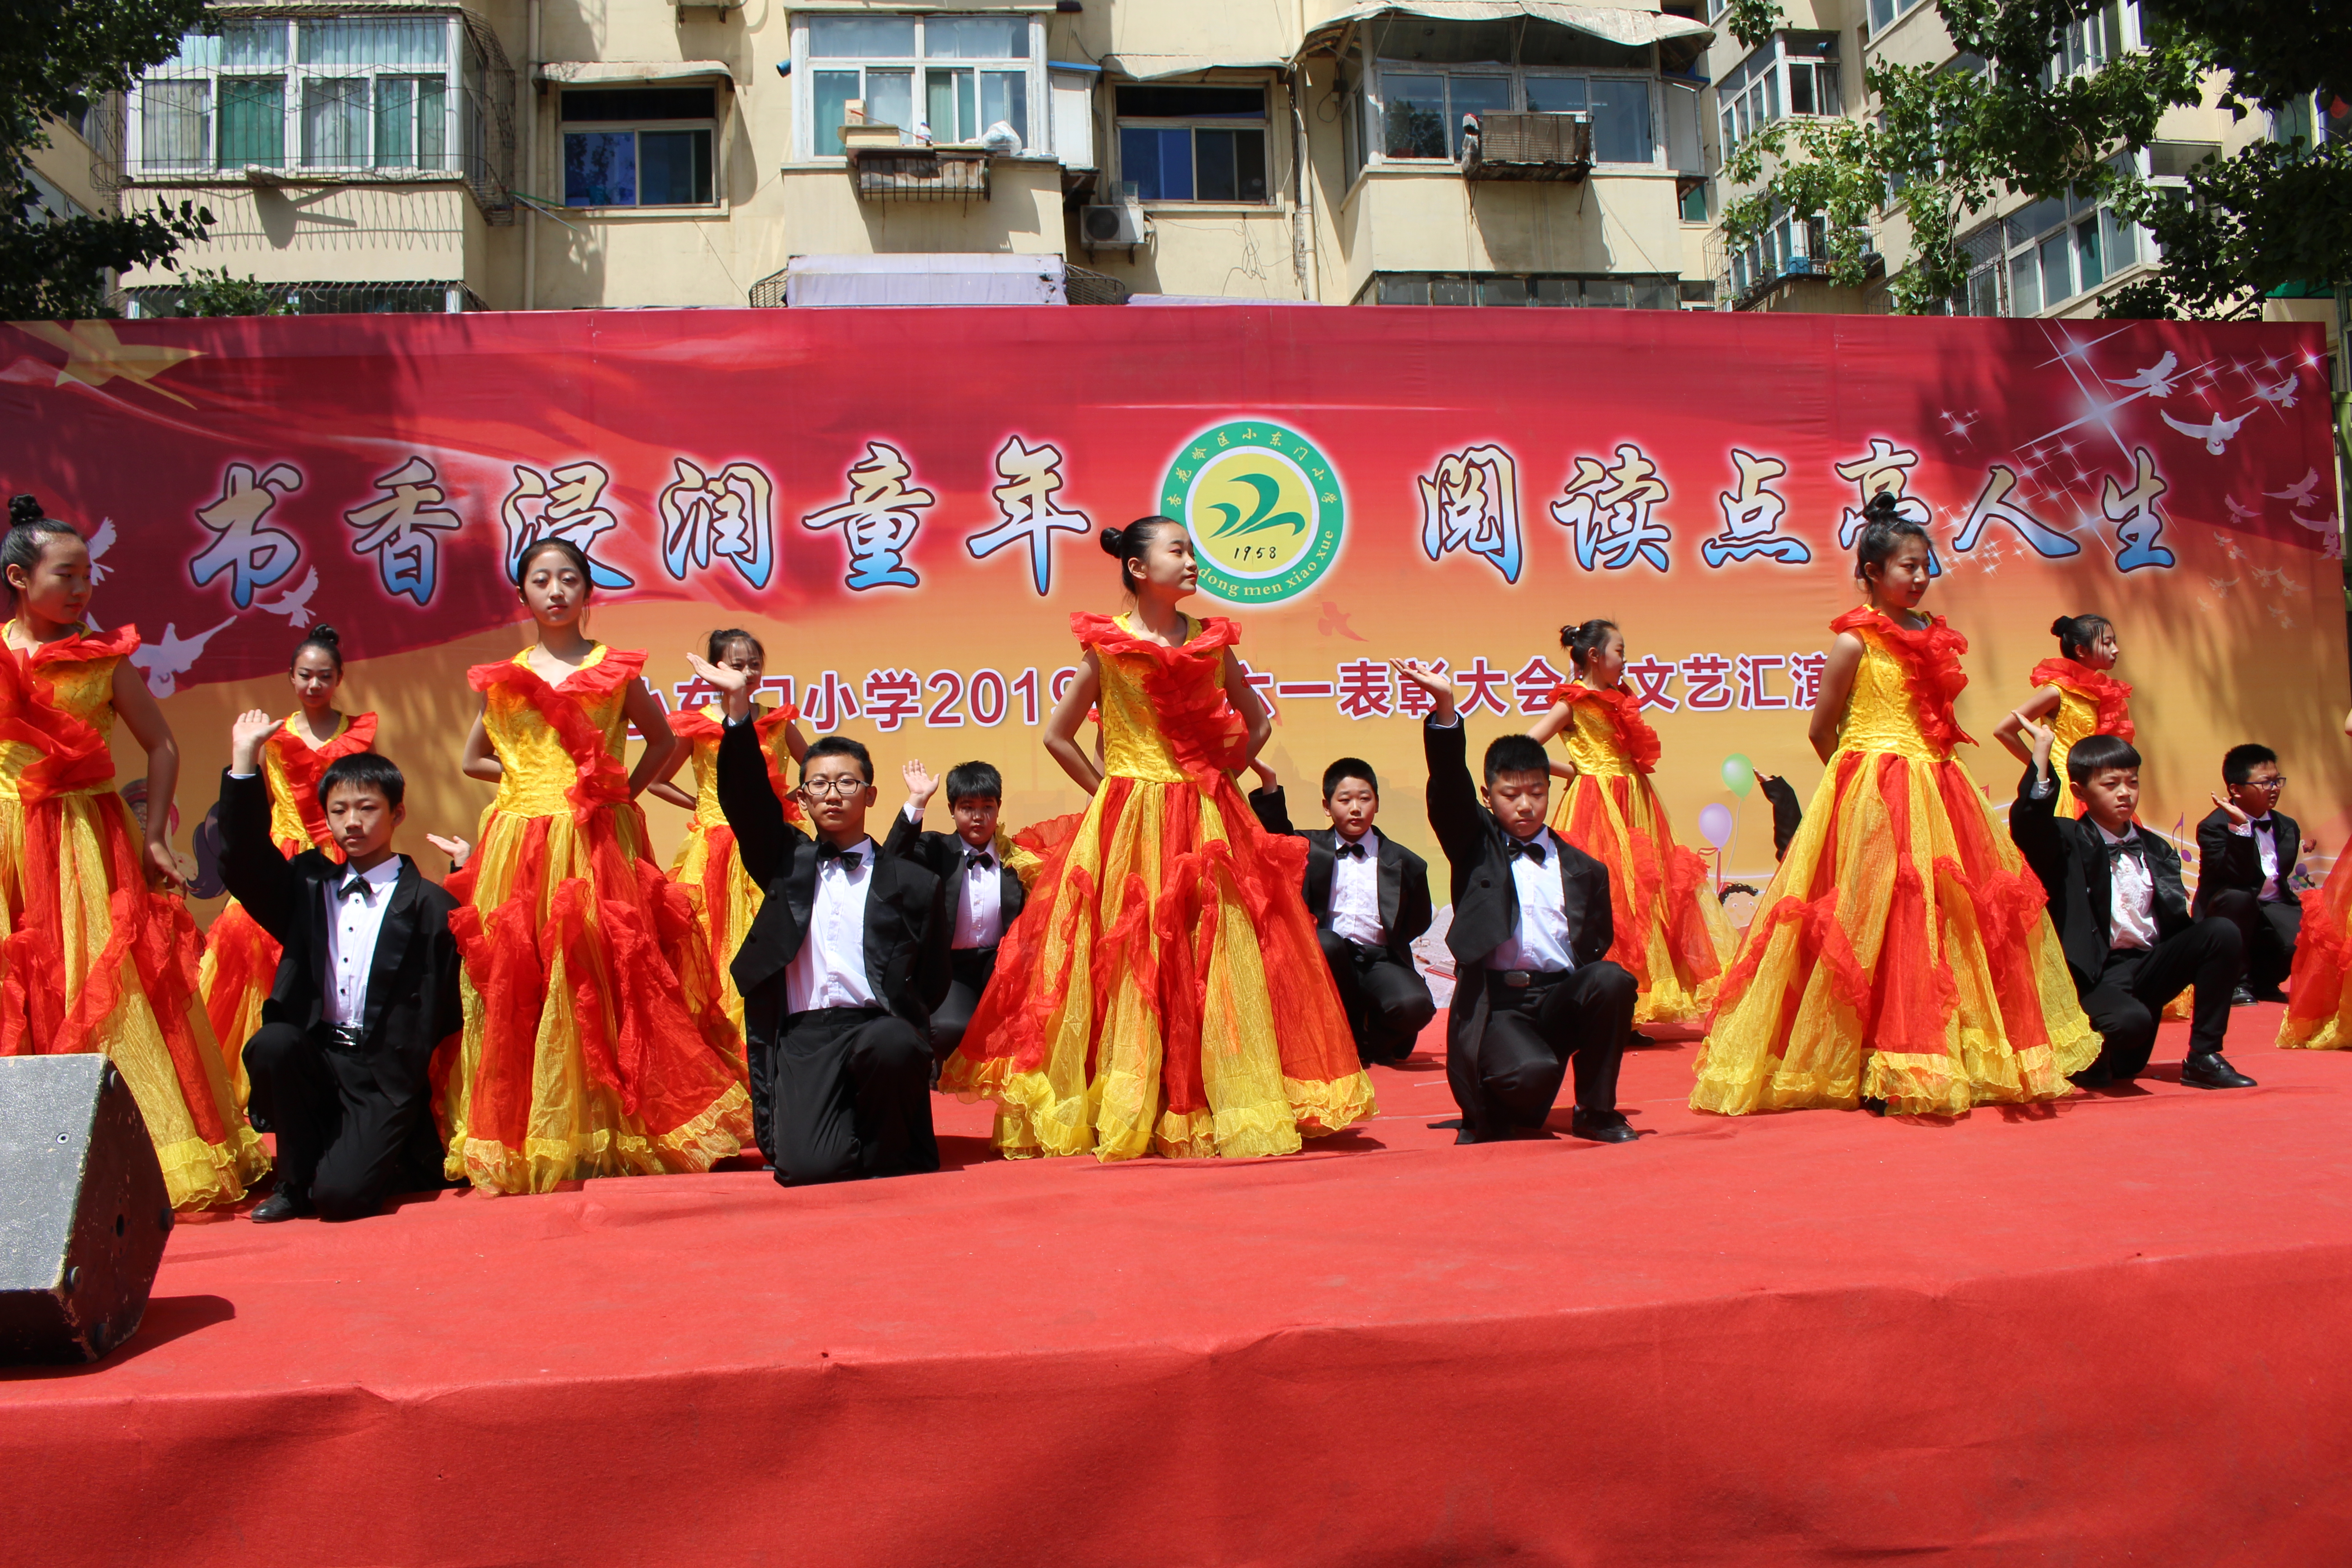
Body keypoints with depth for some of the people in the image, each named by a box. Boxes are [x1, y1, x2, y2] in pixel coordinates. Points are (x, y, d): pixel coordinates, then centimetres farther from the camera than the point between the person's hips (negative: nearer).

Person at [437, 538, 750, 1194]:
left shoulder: (614, 668, 5)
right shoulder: (503, 677, 10)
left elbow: (662, 740, 15)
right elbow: (473, 760, 21)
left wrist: (624, 788, 2)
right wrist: (529, 774, 7)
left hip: (598, 845, -2)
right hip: (521, 849, 2)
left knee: (604, 979, -4)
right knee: (516, 986, -1)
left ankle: (607, 1134, 5)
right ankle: (522, 1137, 8)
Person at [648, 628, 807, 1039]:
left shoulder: (778, 721, 5)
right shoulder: (695, 725, 0)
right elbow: (655, 781, 9)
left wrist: (788, 800, 3)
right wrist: (699, 804, 3)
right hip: (715, 847, -1)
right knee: (716, 939, -1)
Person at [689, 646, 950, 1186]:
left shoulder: (913, 884, 14)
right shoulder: (788, 864, 18)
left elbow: (931, 984, 14)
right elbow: (748, 801, 3)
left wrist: (899, 1028, -1)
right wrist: (738, 709, -9)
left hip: (877, 1025, 0)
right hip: (802, 1036, 1)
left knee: (893, 1045, -38)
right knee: (808, 1169, -24)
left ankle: (888, 1160, -9)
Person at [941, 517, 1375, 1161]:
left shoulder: (1212, 641, 6)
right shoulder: (1106, 644, -1)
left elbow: (1258, 723, 16)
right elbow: (1057, 735, 4)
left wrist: (1216, 780, 6)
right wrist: (1109, 790, 1)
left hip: (1207, 823, 3)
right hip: (1128, 829, -3)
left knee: (1219, 961, 1)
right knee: (1125, 962, 0)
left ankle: (1233, 1107, 9)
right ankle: (1119, 1115, 9)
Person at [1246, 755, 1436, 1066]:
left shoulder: (1403, 863, 12)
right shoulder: (1312, 848, 12)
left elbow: (1418, 921, 20)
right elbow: (1276, 839, -6)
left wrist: (1388, 947, 9)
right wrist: (1270, 785, -15)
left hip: (1378, 961, 0)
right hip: (1326, 960, 0)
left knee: (1415, 1005, -31)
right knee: (1326, 943, -36)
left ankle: (1369, 1045, 9)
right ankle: (1347, 1037, -7)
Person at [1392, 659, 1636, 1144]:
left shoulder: (1583, 868, 17)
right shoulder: (1475, 845, 10)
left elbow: (1598, 945, 16)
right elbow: (1449, 790, -6)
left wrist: (1594, 991, -6)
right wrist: (1445, 710, -20)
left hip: (1563, 998, 4)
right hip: (1496, 1003, -4)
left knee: (1614, 979, -28)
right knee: (1531, 1072, -34)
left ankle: (1595, 1113, -7)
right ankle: (1488, 1119, 6)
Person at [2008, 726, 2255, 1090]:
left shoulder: (2155, 849, 17)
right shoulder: (2069, 843, -2)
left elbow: (2175, 914, 14)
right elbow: (2027, 822, -24)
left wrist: (2191, 908, -9)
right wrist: (2042, 750, -29)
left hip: (2151, 965, 6)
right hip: (2098, 974, -6)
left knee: (2222, 931, -17)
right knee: (2132, 1021, -37)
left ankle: (2203, 1058, -7)